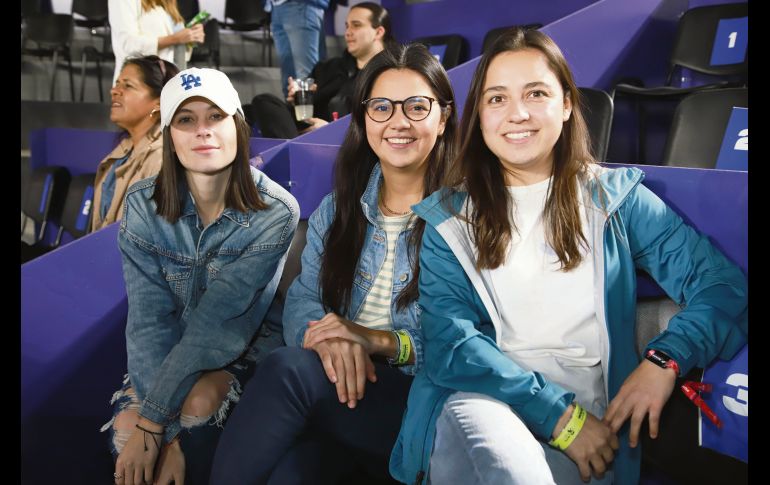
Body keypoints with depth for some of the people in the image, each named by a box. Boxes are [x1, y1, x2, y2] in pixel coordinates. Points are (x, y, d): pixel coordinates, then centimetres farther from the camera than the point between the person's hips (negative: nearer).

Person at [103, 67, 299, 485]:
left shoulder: (275, 212, -22)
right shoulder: (143, 205, -13)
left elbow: (220, 319, -27)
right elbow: (149, 318, -18)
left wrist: (155, 422, -30)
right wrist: (169, 428, -28)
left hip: (246, 347, -2)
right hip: (170, 350, 2)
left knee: (201, 405, -31)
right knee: (126, 428, -24)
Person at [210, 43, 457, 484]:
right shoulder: (338, 209, 13)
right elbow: (302, 300, 4)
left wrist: (383, 341, -22)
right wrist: (329, 337, -19)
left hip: (424, 403, -3)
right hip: (340, 390, 3)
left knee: (288, 368, -28)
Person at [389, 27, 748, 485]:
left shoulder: (616, 197, 8)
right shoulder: (450, 218, 7)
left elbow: (724, 285, 2)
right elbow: (449, 341, -4)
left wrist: (665, 360, -16)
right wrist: (558, 412, -15)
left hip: (591, 421, 0)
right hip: (481, 401, 1)